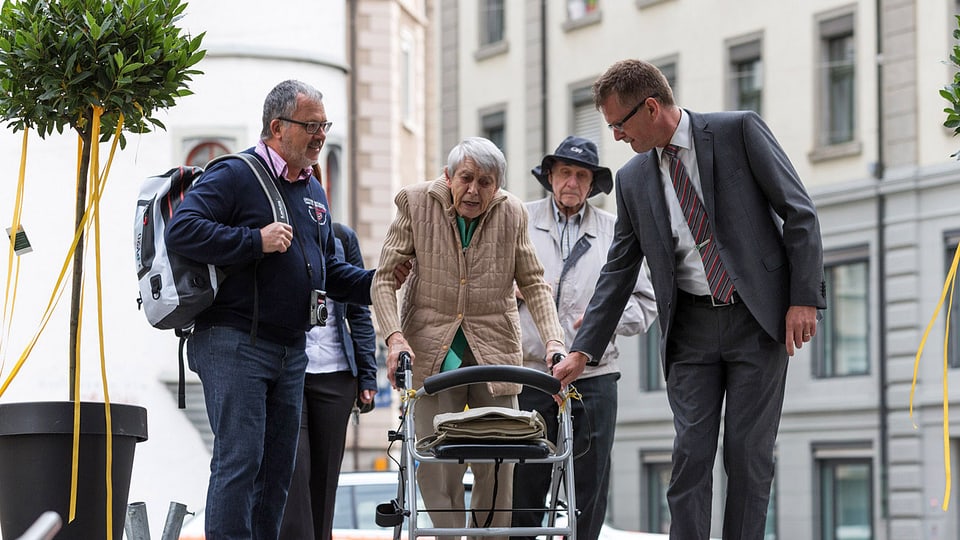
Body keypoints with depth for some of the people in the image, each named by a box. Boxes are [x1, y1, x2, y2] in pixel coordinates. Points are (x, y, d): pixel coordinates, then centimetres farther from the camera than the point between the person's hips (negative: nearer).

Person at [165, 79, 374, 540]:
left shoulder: (313, 191, 19)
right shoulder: (234, 175, -7)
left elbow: (328, 269, 26)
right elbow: (181, 231, -19)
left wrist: (378, 283, 10)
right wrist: (255, 241, -21)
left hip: (291, 350, 8)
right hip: (234, 343, -8)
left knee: (278, 467, 10)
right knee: (240, 461, -12)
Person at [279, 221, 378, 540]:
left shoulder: (341, 237, 12)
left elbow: (359, 312, 13)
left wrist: (367, 374, 8)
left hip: (335, 375, 3)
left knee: (324, 475, 6)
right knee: (294, 469, -15)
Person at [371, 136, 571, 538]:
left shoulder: (511, 213, 0)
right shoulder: (416, 203, -3)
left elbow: (533, 284, 7)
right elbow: (386, 278, -3)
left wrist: (553, 340, -8)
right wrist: (394, 336, -18)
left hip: (495, 352, 1)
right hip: (432, 353, -1)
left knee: (497, 472, 0)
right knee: (436, 468, -8)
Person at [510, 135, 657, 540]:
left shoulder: (614, 232, 13)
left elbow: (645, 304, 13)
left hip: (593, 375, 1)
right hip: (528, 373, -1)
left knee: (590, 489, 0)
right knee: (522, 487, -4)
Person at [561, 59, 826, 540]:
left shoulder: (739, 131, -4)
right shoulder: (633, 180, 8)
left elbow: (799, 212, -5)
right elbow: (618, 270, 13)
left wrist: (804, 298, -12)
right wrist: (583, 350, 8)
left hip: (759, 318, -3)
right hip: (691, 326, 3)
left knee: (748, 453, -3)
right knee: (690, 452, -4)